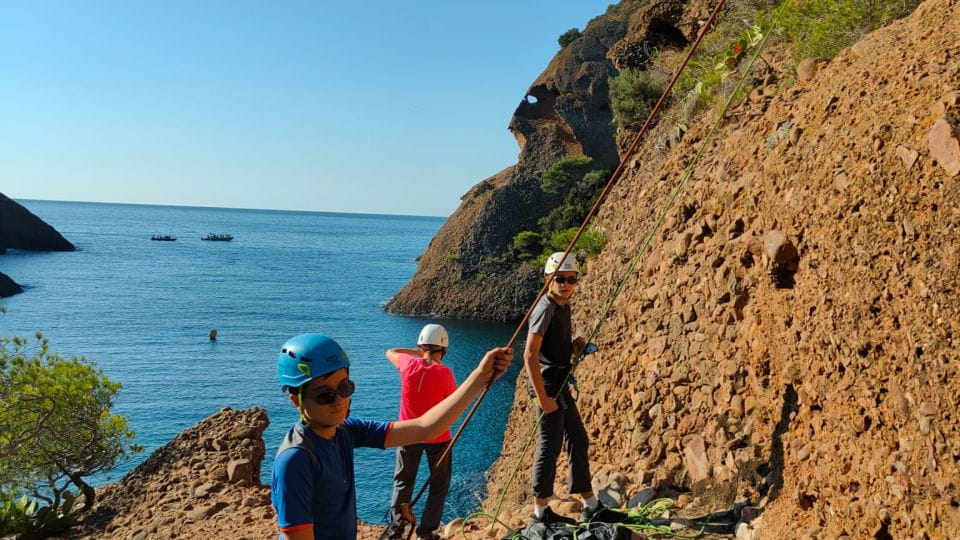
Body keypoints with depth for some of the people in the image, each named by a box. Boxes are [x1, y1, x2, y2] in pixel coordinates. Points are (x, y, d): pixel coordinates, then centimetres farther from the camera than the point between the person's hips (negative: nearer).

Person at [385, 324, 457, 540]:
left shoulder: (409, 364, -12)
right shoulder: (445, 373, -20)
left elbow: (390, 352, 10)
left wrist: (417, 352, 13)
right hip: (438, 437, -3)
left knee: (402, 482, 22)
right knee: (439, 486, 16)